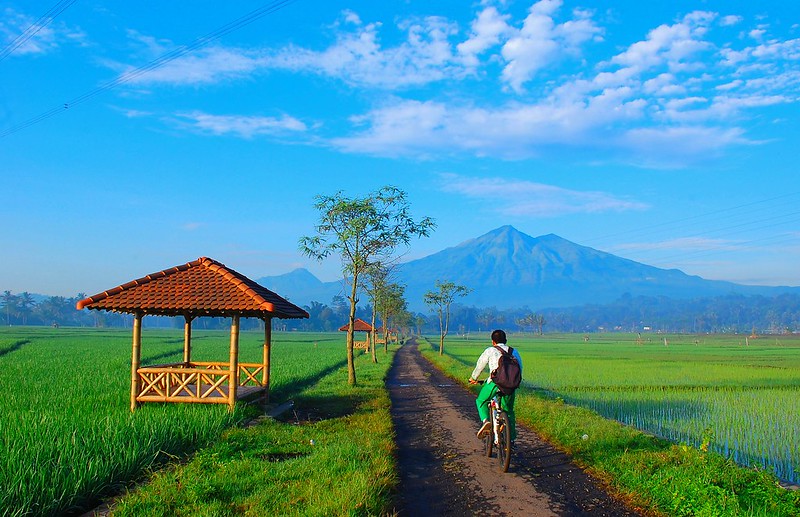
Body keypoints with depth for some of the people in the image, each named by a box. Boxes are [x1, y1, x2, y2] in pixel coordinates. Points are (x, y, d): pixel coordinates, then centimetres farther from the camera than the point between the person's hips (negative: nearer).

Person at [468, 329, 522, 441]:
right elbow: (520, 368, 24)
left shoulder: (490, 351, 8)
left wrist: (473, 378, 33)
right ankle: (511, 438, 20)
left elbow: (480, 366, 15)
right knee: (508, 411, 21)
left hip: (495, 383, -3)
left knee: (481, 401, 20)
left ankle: (485, 420, -6)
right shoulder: (514, 352, 18)